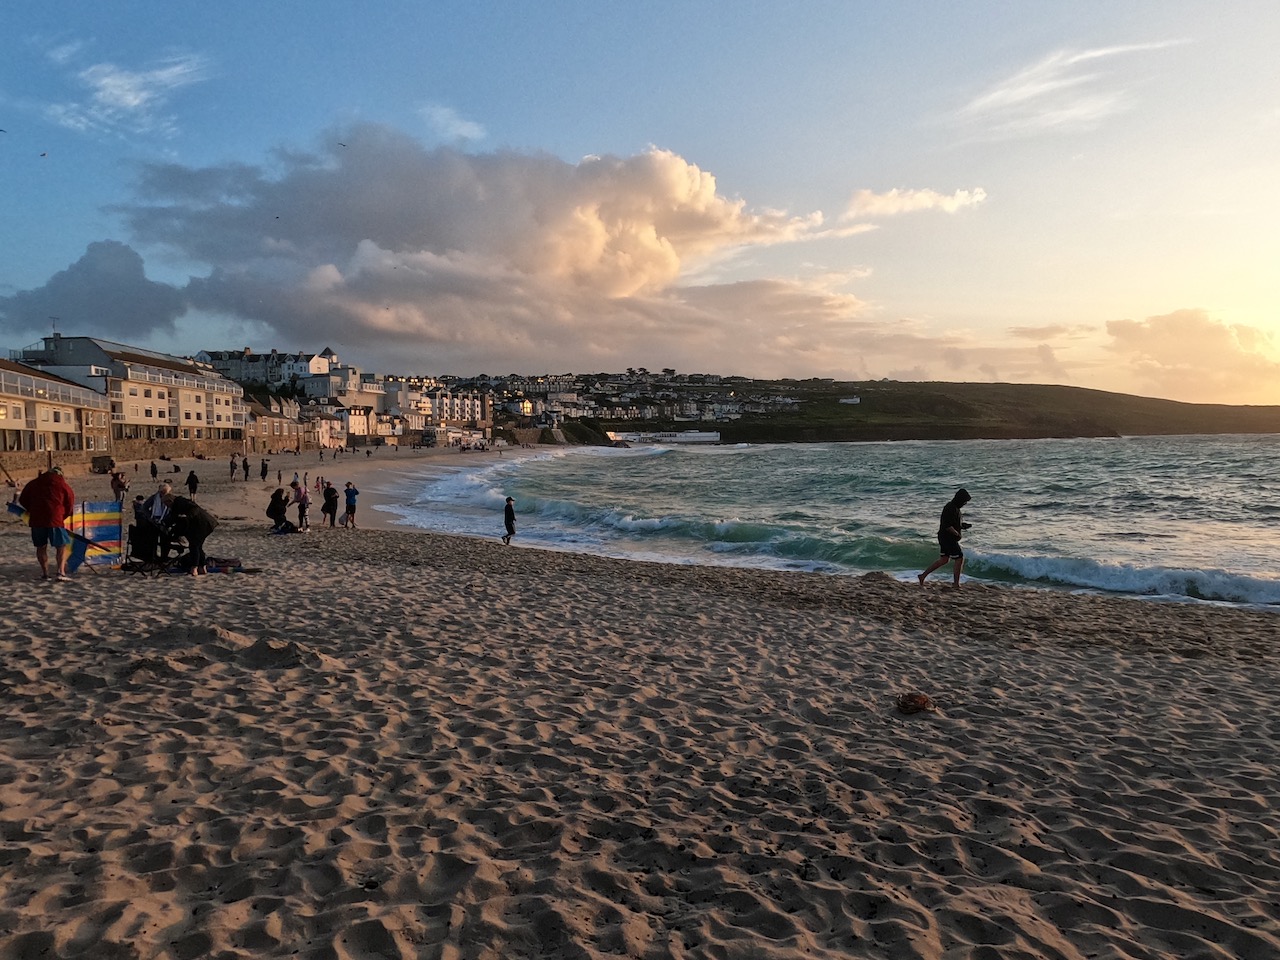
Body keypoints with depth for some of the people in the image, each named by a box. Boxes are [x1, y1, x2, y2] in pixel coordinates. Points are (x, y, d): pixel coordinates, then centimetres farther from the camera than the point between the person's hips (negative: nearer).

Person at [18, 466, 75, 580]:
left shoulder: (33, 484, 14)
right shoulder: (63, 485, 6)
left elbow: (23, 500, 17)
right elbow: (70, 505, 7)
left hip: (36, 519, 3)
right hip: (55, 519, -3)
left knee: (41, 546, 15)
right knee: (61, 546, 1)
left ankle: (45, 573, 17)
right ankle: (61, 572, -12)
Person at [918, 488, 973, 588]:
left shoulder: (954, 507, 12)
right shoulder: (950, 508, -21)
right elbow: (947, 526, -26)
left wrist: (963, 525, 8)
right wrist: (958, 534, -15)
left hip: (945, 538, 10)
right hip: (948, 538, -10)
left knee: (943, 559, 15)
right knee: (959, 558, -2)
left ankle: (923, 576, 17)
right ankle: (956, 584, 5)